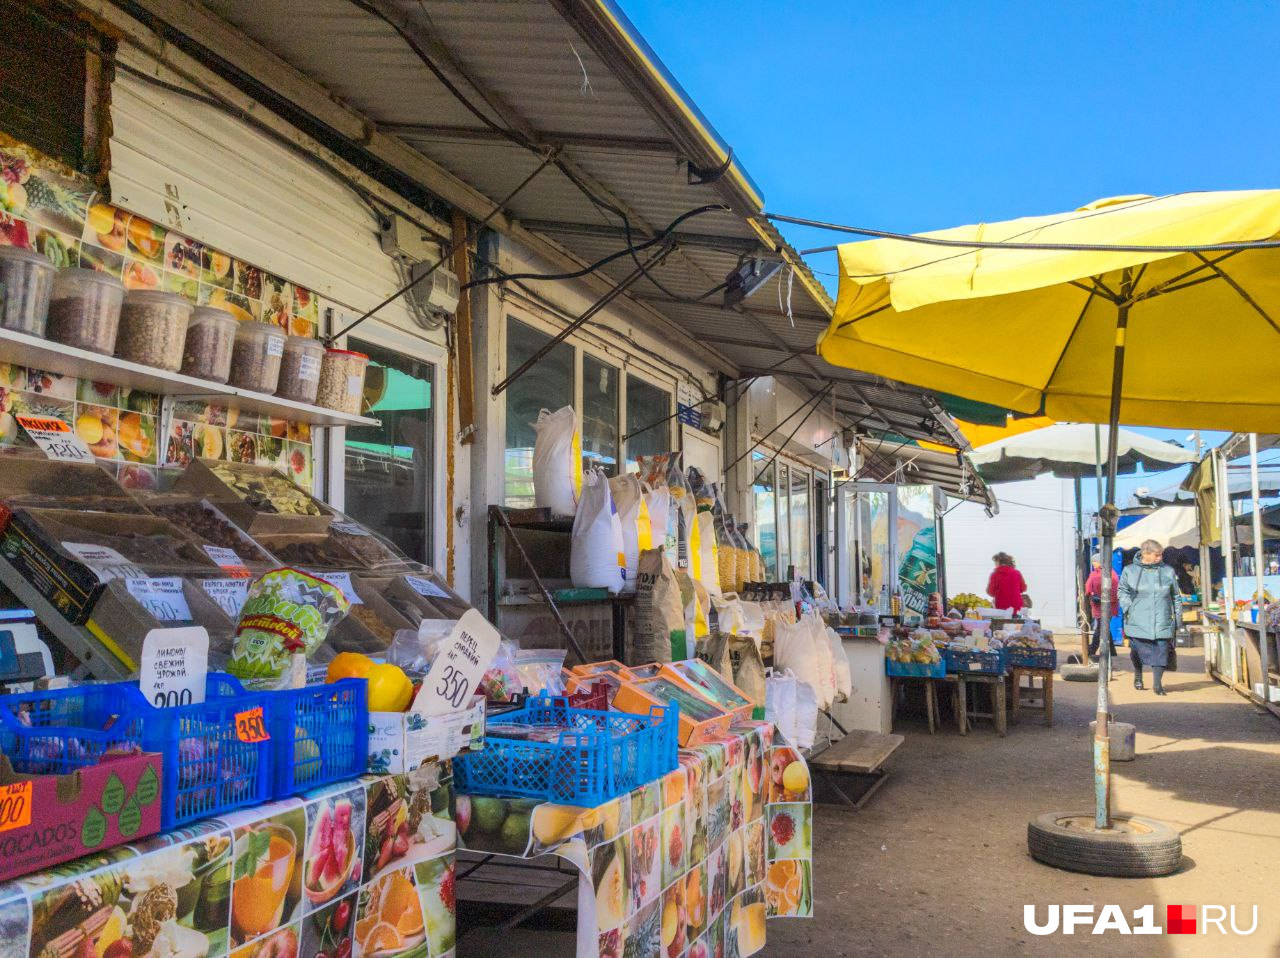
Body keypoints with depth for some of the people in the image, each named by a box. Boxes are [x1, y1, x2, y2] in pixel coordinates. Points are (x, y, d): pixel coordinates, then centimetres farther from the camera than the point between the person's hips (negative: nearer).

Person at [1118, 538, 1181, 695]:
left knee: (1160, 652, -6)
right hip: (1138, 622, -1)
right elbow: (1123, 591, 11)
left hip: (1162, 622, 1)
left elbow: (1176, 597, 15)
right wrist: (1128, 609, -4)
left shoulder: (1168, 571, 8)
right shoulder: (1130, 570, 4)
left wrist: (1178, 618, 12)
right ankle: (1138, 676, 32)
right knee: (1138, 651, 7)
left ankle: (1158, 684, 2)